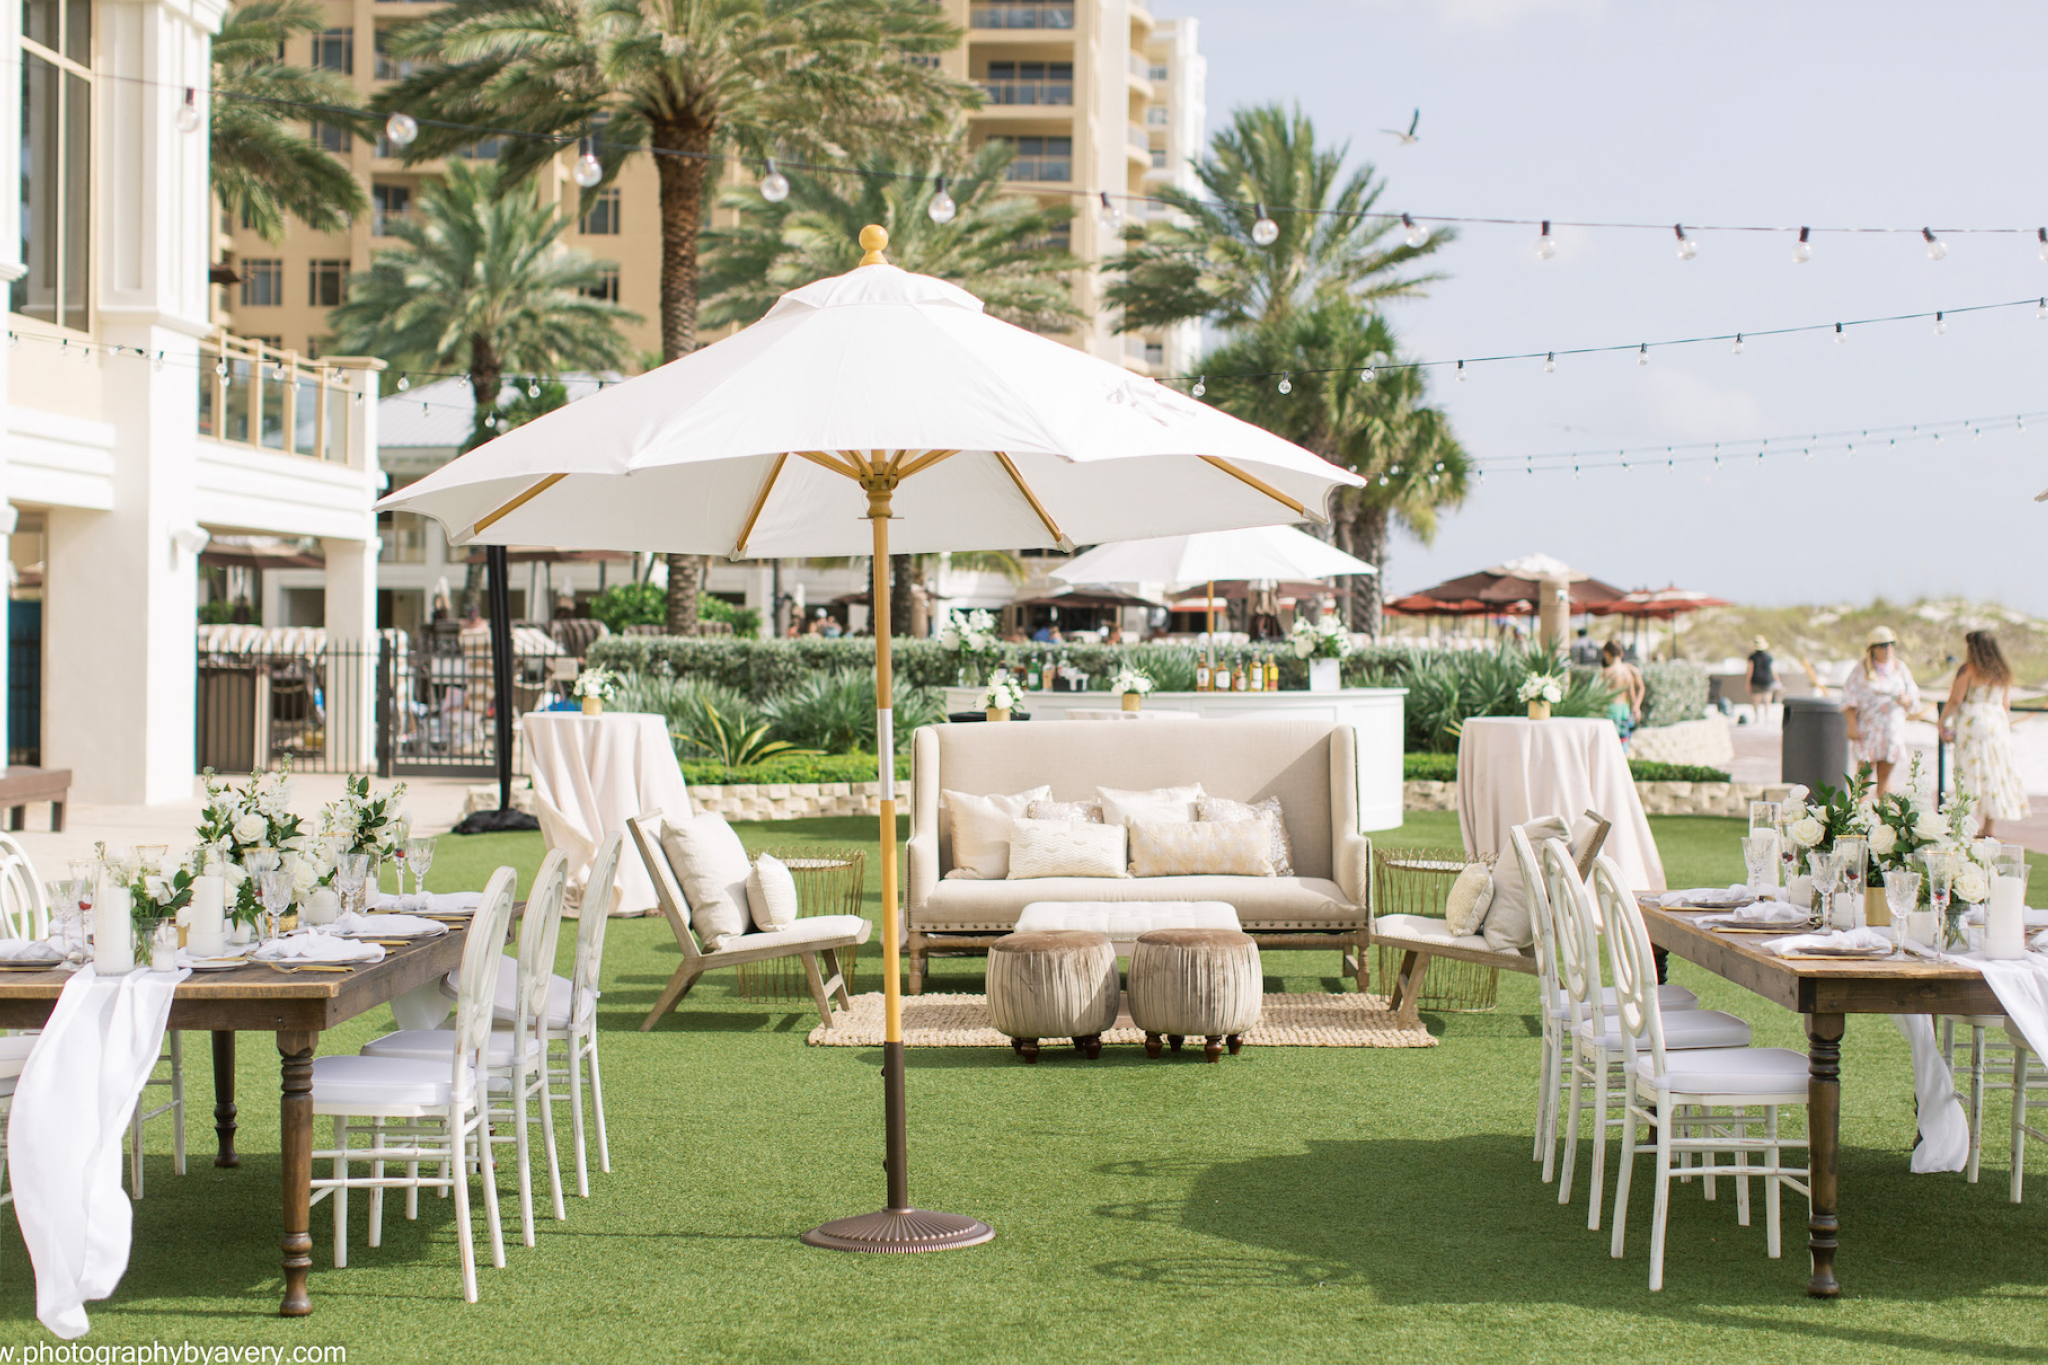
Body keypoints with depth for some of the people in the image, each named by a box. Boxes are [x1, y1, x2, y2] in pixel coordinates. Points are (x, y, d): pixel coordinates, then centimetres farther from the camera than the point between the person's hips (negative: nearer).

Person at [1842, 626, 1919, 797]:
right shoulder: (1861, 670, 1)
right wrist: (1852, 726, -11)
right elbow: (1849, 701, -1)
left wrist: (1905, 700, -9)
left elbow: (1913, 695, 14)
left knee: (1885, 775, 4)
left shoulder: (1901, 668, 12)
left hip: (1893, 729, 3)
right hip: (1867, 730, -3)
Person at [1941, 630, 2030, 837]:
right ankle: (1989, 827, 9)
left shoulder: (1969, 669, -8)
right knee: (1994, 772, 8)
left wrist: (1942, 723, 0)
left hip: (1973, 721, -5)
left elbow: (1955, 700, -9)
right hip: (1998, 723, 5)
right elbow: (2006, 704, 13)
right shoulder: (2003, 672, 9)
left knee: (1972, 773, -2)